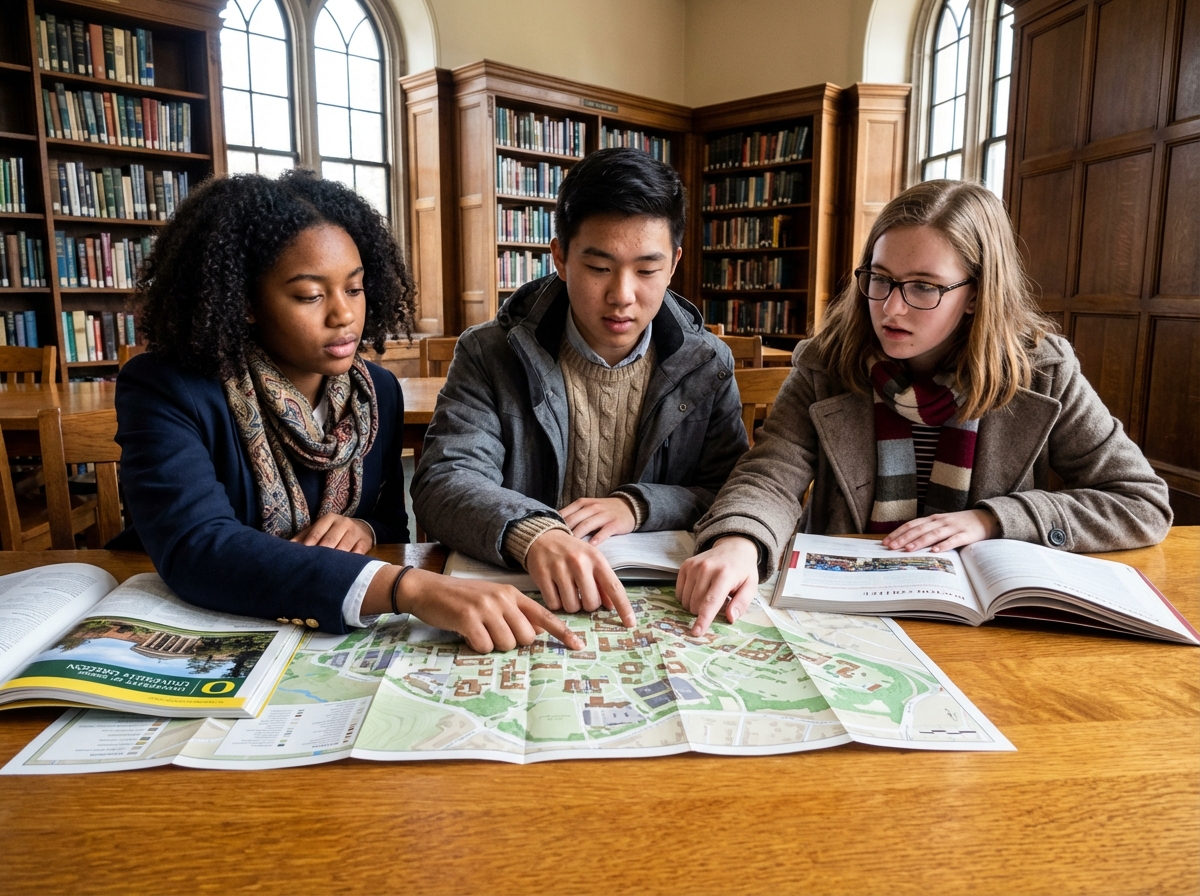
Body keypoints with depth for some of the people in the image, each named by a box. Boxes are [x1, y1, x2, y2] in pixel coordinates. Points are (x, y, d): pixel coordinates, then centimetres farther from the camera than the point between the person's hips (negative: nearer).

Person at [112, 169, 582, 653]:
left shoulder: (379, 392, -1)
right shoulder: (164, 391, -15)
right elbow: (192, 550, -30)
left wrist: (366, 531, -15)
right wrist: (410, 587, -41)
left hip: (335, 640, 6)